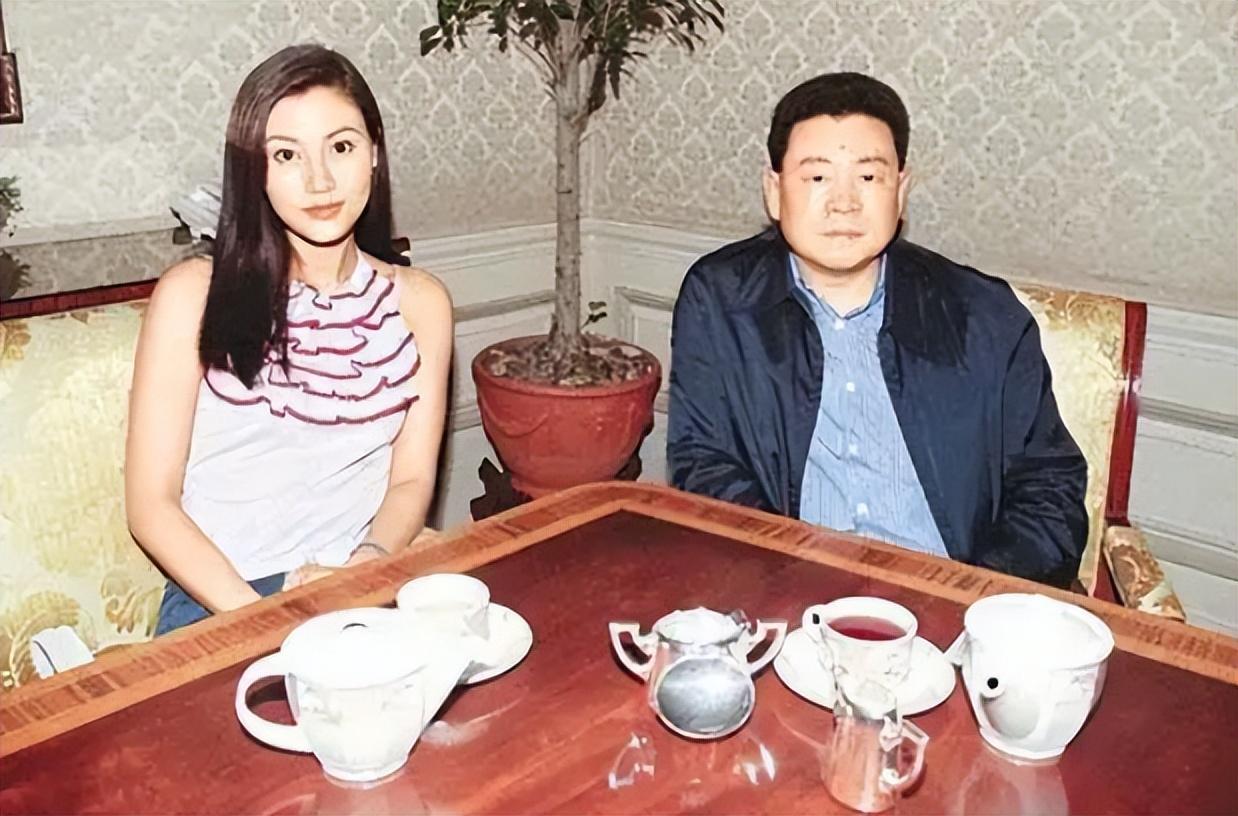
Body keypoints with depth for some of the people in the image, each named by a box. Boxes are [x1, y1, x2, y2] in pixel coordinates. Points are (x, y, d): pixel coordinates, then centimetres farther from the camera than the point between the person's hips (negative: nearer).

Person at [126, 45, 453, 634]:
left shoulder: (419, 302, 6)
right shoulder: (195, 293, -2)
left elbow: (412, 479, 6)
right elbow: (151, 503, -4)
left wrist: (367, 566, -14)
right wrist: (258, 615, -17)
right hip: (219, 598, -2)